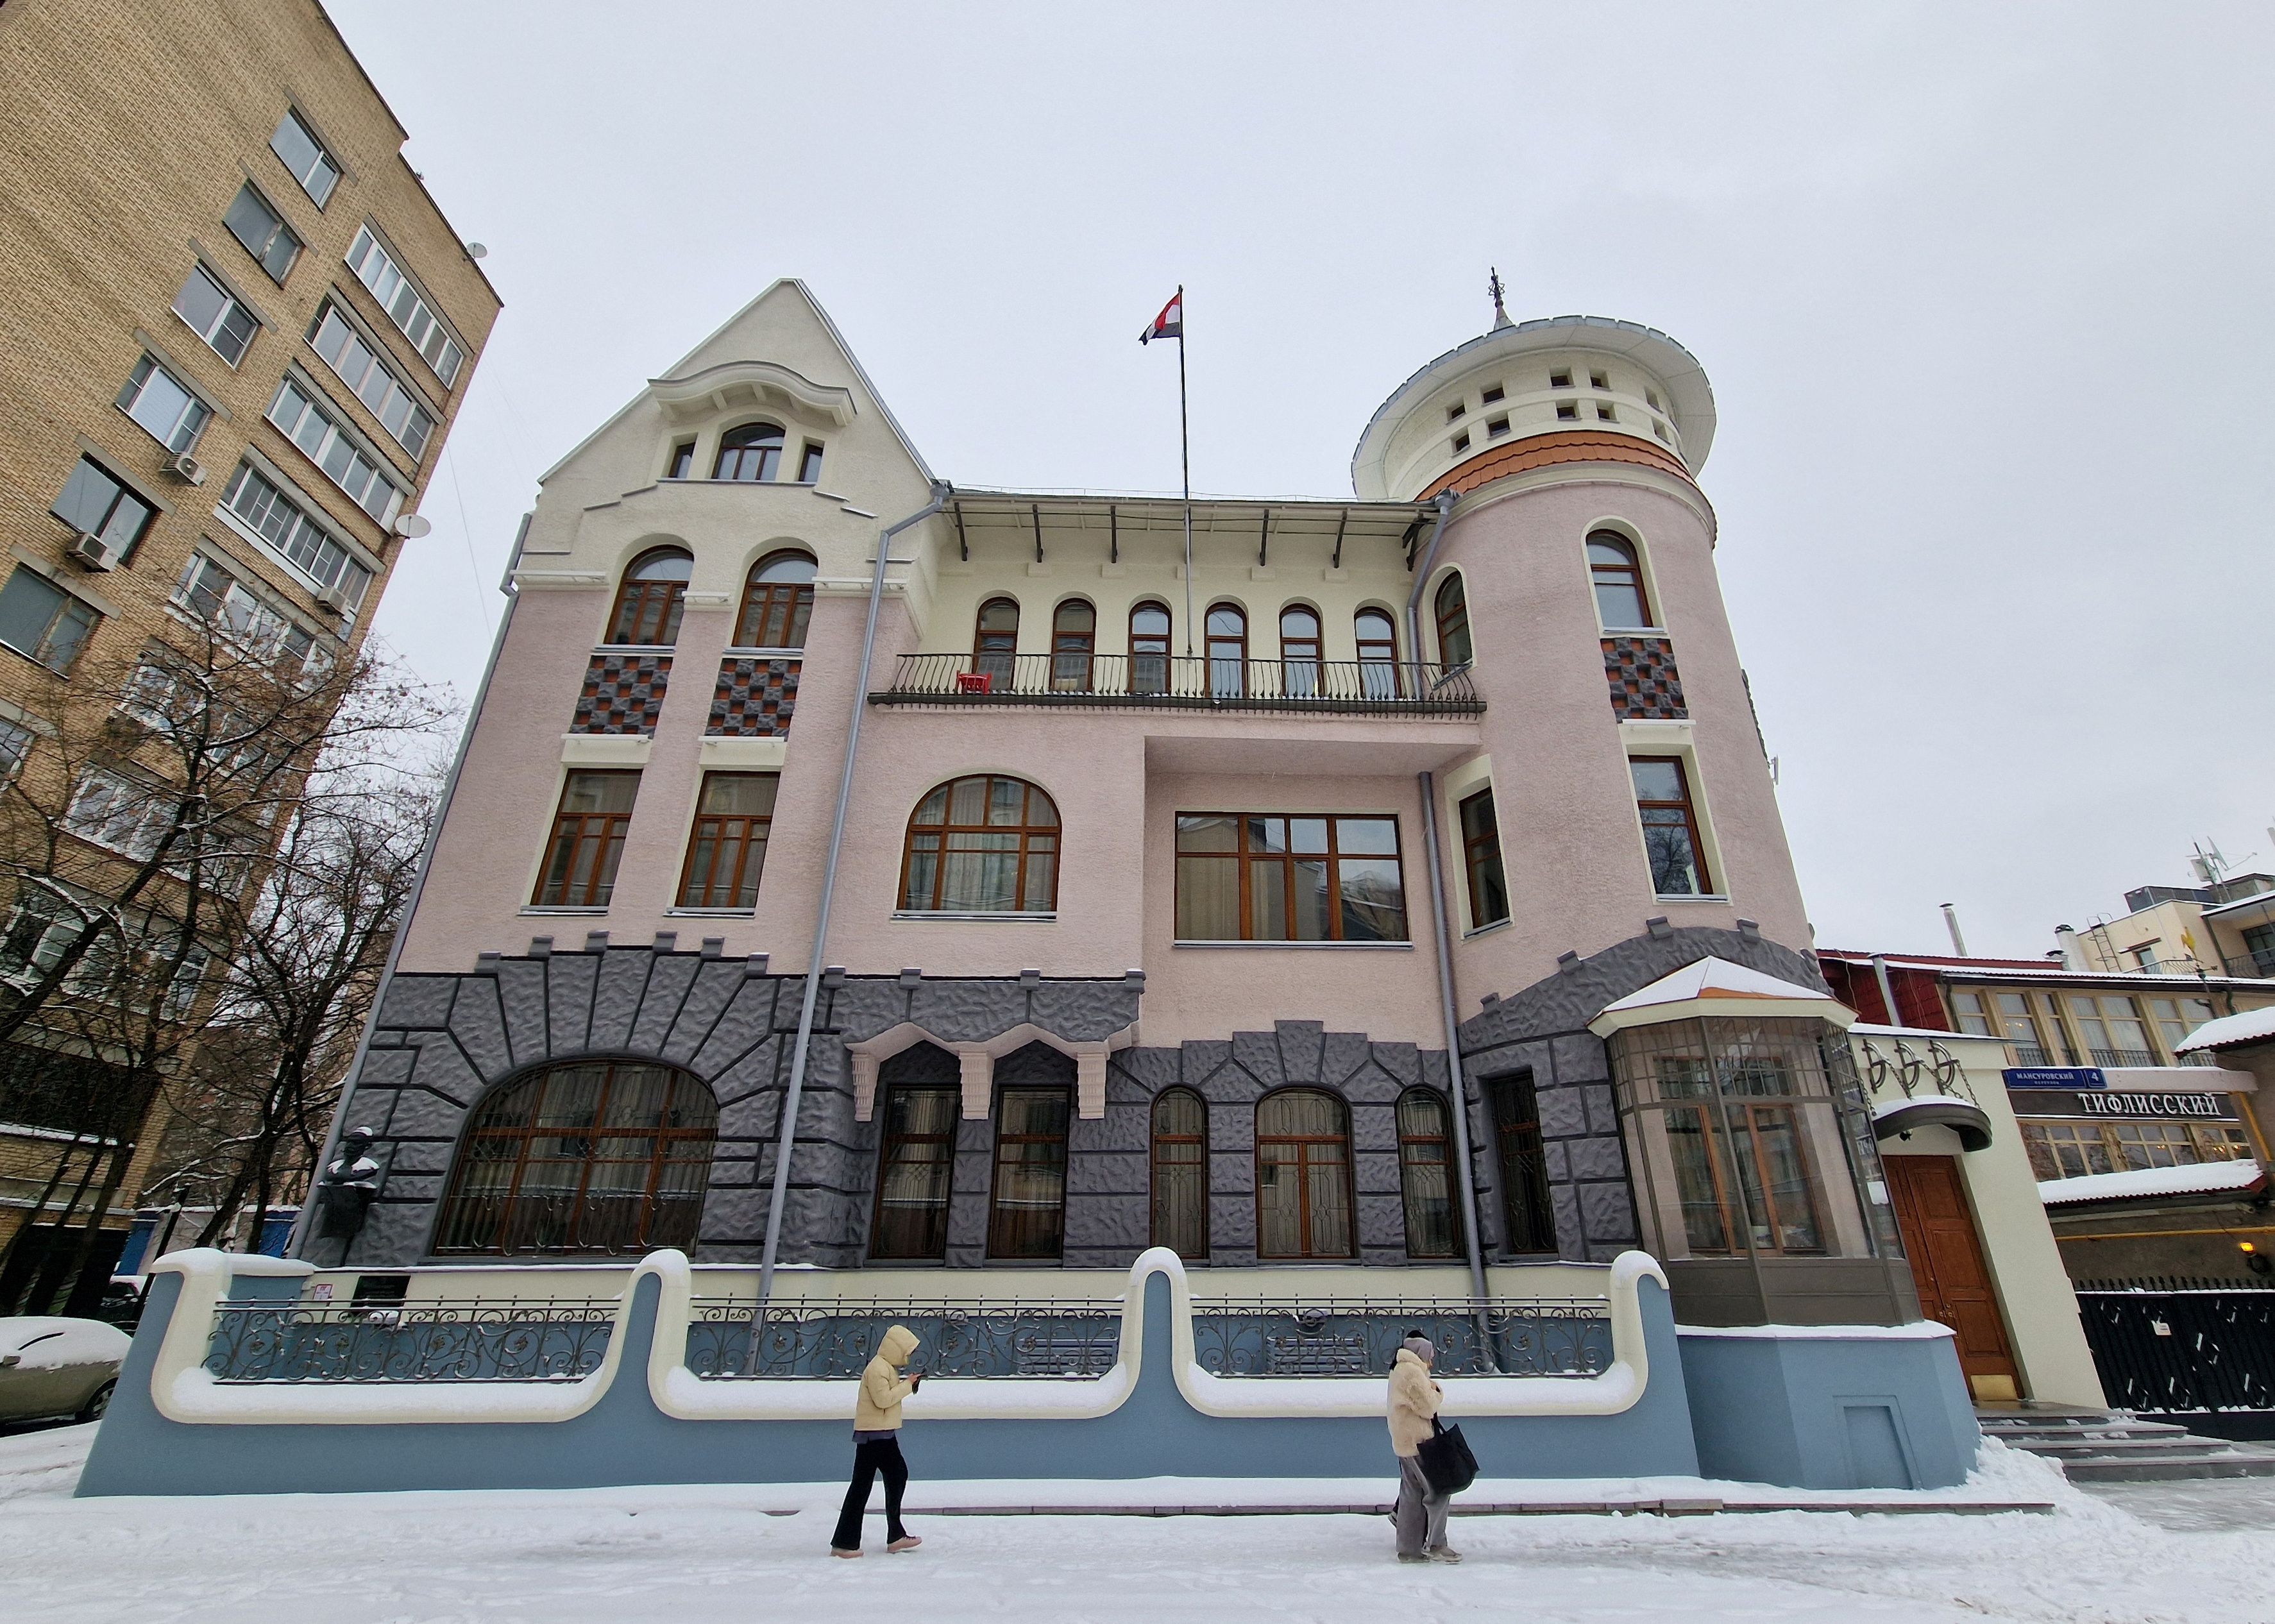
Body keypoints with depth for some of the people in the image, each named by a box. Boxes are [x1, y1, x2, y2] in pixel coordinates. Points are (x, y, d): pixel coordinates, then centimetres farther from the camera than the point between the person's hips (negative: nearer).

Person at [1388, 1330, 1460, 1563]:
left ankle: (1409, 1549, 21)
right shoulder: (1412, 1371, -17)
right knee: (1438, 1491, -2)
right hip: (1417, 1442, -10)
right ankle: (1436, 1545, 3)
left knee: (1412, 1496, 15)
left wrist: (1430, 1391, 5)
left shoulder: (1399, 1370, 18)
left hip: (1405, 1443, 10)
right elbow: (1428, 1408, -16)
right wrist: (1438, 1392, 0)